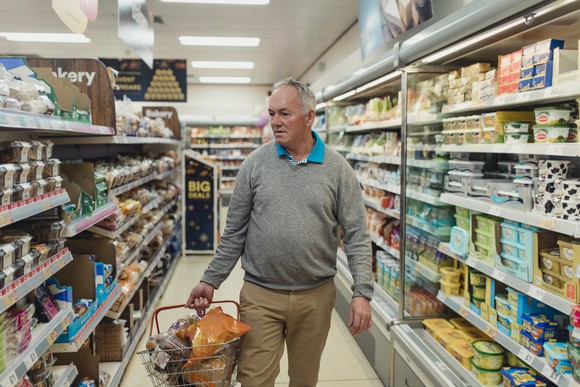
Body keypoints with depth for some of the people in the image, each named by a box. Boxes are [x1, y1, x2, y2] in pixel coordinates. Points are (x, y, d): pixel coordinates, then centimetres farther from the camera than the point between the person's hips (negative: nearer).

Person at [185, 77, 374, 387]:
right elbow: (234, 232, 4)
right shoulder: (255, 164, -1)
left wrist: (362, 293, -9)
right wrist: (211, 281, 3)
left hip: (316, 296, 1)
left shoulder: (337, 169, -3)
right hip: (259, 295, 0)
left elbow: (356, 236, -3)